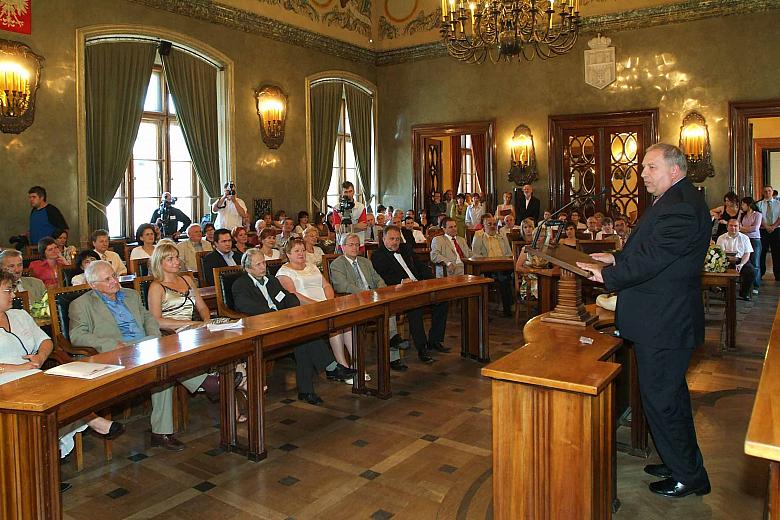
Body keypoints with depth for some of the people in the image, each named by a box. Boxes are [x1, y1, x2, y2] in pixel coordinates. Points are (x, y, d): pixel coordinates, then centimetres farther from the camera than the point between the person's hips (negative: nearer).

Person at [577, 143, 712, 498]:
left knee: (660, 398, 2)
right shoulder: (672, 201, 13)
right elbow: (649, 251, 19)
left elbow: (651, 260, -25)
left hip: (664, 323, -11)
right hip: (665, 319, 11)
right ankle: (682, 462, 39)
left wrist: (607, 275, -15)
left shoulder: (682, 208, -23)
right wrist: (618, 259, 6)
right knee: (672, 393, 22)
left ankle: (687, 476, 19)